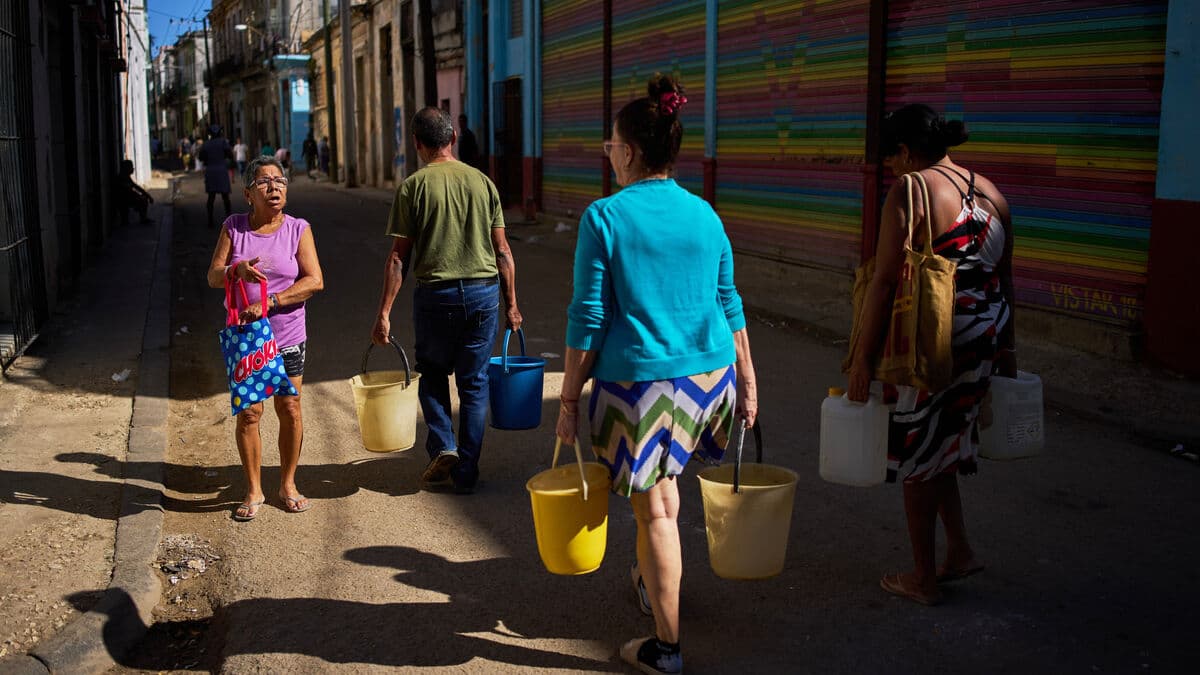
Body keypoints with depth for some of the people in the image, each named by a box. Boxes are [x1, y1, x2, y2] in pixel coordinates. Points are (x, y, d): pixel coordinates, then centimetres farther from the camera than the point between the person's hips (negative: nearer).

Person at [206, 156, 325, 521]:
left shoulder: (298, 229, -2)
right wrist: (236, 270, -26)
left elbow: (314, 281, -10)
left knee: (290, 410, 4)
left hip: (288, 336, 0)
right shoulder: (233, 227, 2)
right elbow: (213, 276, -2)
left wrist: (269, 302, -20)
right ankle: (253, 490, 17)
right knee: (248, 412, 2)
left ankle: (288, 485, 22)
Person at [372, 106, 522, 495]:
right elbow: (502, 251, 4)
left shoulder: (413, 187, -4)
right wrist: (511, 304, 11)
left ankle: (443, 447, 4)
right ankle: (466, 473, 14)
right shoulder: (482, 182, 4)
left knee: (432, 375, 20)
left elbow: (399, 257, -6)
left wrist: (384, 312, -3)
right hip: (483, 292, 2)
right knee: (474, 383, 10)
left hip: (435, 294, -2)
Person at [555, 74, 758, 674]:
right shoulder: (704, 214, 4)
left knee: (652, 509, 5)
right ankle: (650, 579, 45)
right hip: (709, 375, 5)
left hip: (638, 378, -5)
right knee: (663, 480, 29)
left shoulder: (604, 217, -10)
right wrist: (746, 380, 17)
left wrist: (569, 400, -4)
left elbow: (588, 320, -10)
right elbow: (729, 306, 9)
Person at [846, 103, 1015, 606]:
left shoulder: (911, 192, -13)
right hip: (984, 338, 8)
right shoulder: (991, 193, 9)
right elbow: (1005, 280, 14)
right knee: (940, 447, 25)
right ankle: (959, 551, 28)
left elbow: (885, 282, -17)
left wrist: (863, 357, -13)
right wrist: (1005, 348, 22)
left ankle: (922, 579, 19)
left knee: (917, 457, 8)